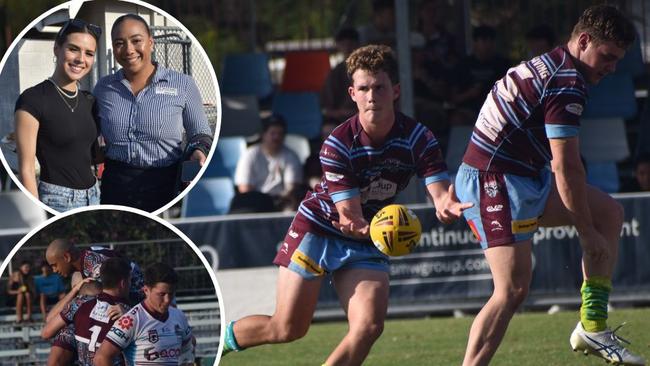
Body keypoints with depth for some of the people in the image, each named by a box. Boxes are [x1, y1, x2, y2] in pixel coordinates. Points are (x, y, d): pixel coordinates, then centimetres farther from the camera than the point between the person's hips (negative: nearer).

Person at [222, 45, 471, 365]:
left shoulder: (418, 138, -16)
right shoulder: (337, 145, -24)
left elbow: (440, 193, -26)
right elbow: (349, 215, -28)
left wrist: (447, 206, -52)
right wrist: (374, 229, -52)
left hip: (367, 242, 3)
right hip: (317, 229, -3)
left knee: (369, 325, -17)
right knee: (287, 329, 0)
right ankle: (224, 337, 29)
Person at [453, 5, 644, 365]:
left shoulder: (547, 66, 15)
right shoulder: (567, 82, -17)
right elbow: (565, 166, -20)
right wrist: (587, 234, -12)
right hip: (494, 182, -11)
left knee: (609, 212, 13)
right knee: (513, 289, -16)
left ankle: (592, 327, 9)